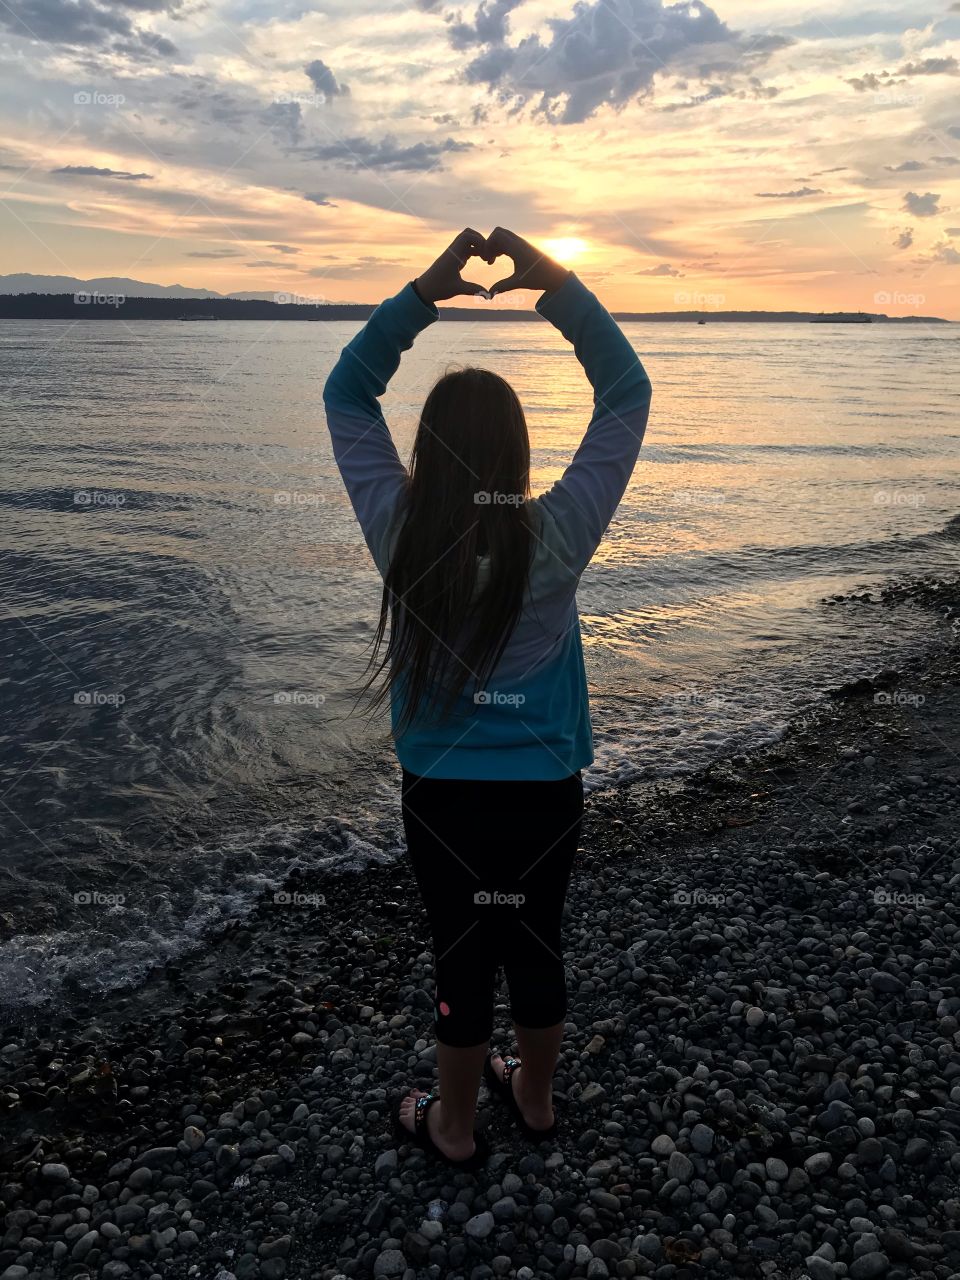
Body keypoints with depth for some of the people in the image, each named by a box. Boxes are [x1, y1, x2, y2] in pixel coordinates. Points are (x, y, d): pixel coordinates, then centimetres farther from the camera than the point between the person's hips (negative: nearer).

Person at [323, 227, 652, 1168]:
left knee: (463, 956, 16)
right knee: (537, 946, 20)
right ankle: (535, 1098, 45)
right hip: (546, 788, 1)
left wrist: (422, 293, -8)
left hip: (442, 793, -1)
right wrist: (558, 287, -10)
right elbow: (627, 396, -7)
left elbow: (345, 395, -3)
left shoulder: (402, 535, -16)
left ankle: (454, 1125, 38)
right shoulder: (558, 539, -17)